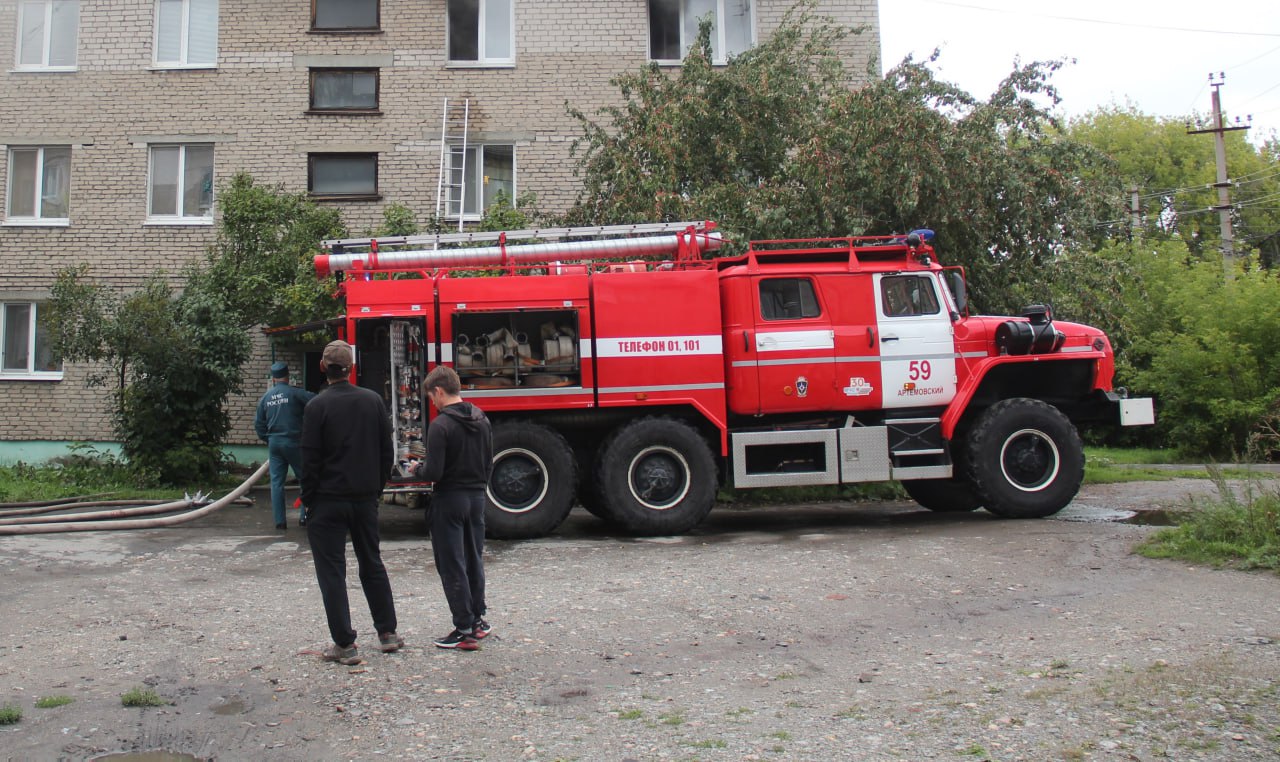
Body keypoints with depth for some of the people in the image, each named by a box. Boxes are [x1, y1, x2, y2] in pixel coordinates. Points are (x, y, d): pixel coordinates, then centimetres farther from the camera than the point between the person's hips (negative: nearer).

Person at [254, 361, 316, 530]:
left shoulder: (265, 398, 9)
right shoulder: (295, 393, -7)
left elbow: (258, 423, 12)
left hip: (273, 443, 4)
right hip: (293, 442, -4)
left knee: (276, 482, 6)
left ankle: (279, 520, 5)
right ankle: (305, 515, 4)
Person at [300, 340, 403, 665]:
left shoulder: (317, 406, -12)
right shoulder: (373, 401, 1)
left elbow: (310, 459, -11)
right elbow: (387, 452, 5)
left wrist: (308, 499, -1)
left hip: (329, 501, -4)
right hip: (366, 498, 5)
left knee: (332, 572, 3)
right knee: (372, 564, 17)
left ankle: (345, 645, 4)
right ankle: (387, 633, 22)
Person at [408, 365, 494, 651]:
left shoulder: (440, 425, -18)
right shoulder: (482, 420, 4)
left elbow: (434, 473, -20)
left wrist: (417, 469, 0)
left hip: (449, 500, -7)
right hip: (477, 498, 7)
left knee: (452, 566, 2)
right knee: (474, 561, 18)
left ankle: (465, 630, 5)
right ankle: (478, 620, 28)